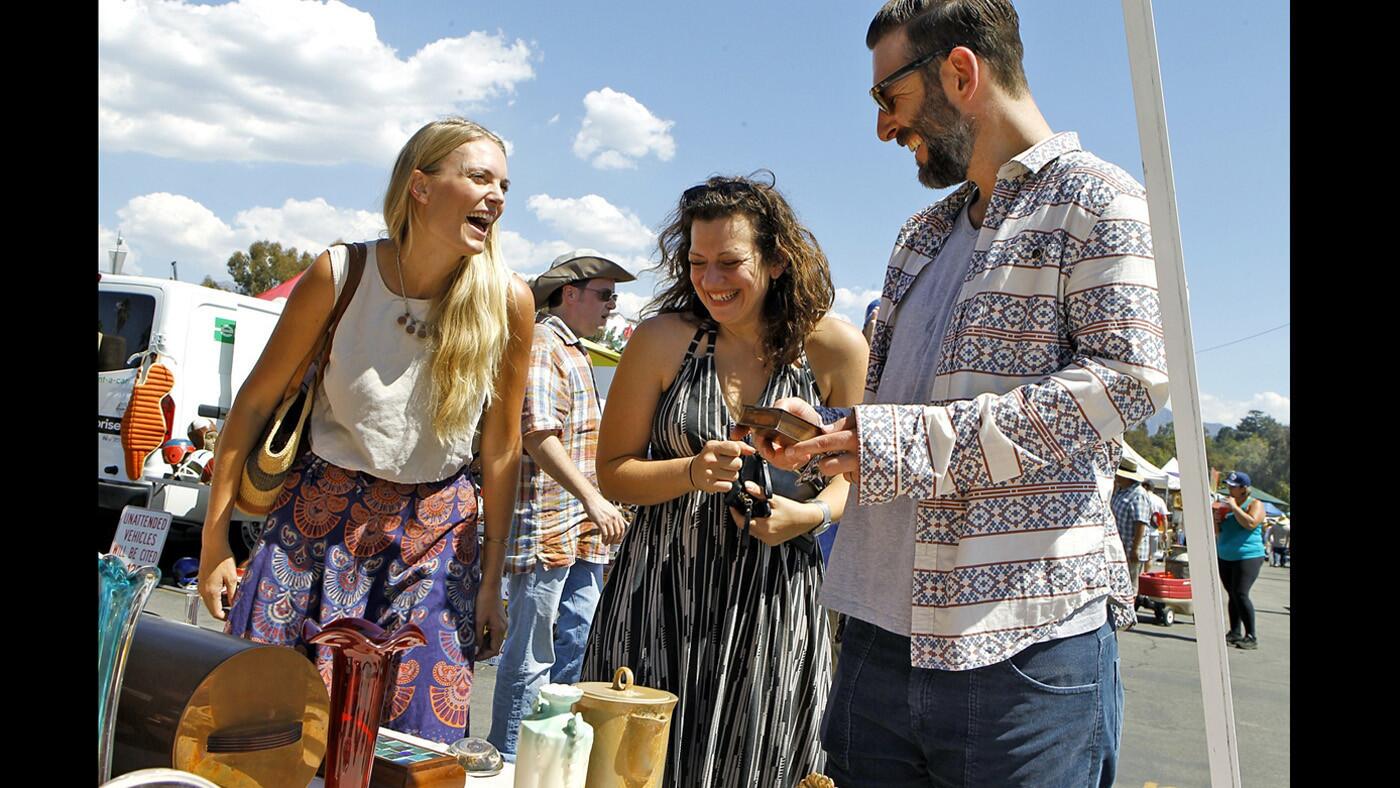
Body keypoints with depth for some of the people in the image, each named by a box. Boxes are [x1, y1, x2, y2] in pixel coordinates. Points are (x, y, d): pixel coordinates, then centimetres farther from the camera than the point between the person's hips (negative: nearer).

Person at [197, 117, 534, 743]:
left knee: (419, 725, 3)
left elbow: (501, 448, -5)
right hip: (319, 512, 0)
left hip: (438, 532, 0)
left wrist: (492, 580, -2)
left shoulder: (507, 301, -11)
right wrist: (214, 540, -1)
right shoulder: (340, 274, -12)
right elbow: (256, 402, -2)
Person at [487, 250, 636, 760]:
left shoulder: (575, 351, 21)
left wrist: (597, 507, 25)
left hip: (581, 530, 10)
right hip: (544, 526, -10)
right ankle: (508, 764, 13)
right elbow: (538, 434, -21)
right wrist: (593, 499, -27)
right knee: (531, 658, 0)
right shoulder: (541, 344, -10)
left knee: (579, 645, 13)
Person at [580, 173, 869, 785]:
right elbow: (613, 474, -1)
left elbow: (854, 472, 6)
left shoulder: (837, 349, -5)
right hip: (659, 596, 0)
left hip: (774, 599, 0)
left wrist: (814, 514, -14)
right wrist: (693, 472, -19)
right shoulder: (663, 337, -6)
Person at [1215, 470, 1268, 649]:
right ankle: (1234, 633, 15)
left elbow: (1250, 523, -24)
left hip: (1247, 556, -7)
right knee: (1232, 595, 9)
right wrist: (1217, 520, 0)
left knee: (1241, 595, -14)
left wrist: (1234, 507, -18)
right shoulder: (1227, 504, 15)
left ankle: (1251, 637, -9)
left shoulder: (1255, 504, -4)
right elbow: (1218, 532, 20)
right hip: (1225, 557, 7)